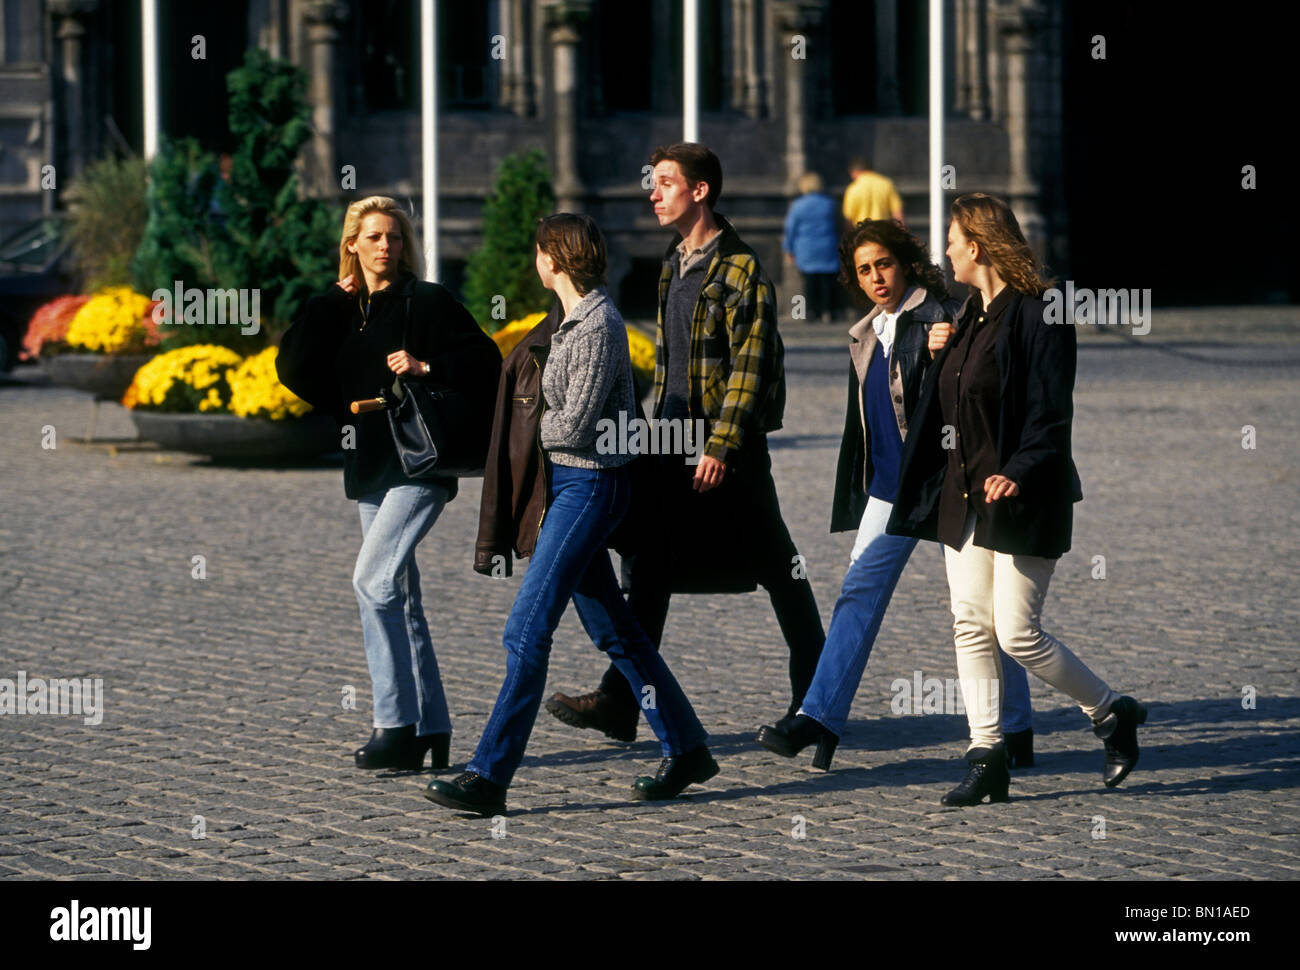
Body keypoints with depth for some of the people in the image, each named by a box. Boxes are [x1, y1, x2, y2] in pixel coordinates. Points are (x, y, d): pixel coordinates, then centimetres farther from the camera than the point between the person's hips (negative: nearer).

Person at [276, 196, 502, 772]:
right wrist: (331, 302, -1)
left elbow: (485, 363, -7)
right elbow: (293, 368, 0)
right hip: (370, 469, 7)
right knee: (401, 599, 9)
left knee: (373, 579, -18)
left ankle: (397, 724, -16)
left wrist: (426, 368, -19)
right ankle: (431, 731, 14)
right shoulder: (339, 312, 12)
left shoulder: (426, 302, -4)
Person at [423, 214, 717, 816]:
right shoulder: (577, 320, 13)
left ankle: (489, 777, -11)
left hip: (587, 487, -10)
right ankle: (685, 750, 22)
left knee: (527, 631, -11)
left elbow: (575, 425, -19)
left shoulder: (598, 327, -17)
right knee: (612, 630, 14)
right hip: (566, 482, 10)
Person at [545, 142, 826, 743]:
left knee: (776, 568, 4)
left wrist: (721, 444, -21)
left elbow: (750, 363, -17)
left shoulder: (739, 267, -12)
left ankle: (814, 693, 17)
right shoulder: (673, 266, 14)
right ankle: (619, 703, 1)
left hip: (726, 444, -8)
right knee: (649, 568, 3)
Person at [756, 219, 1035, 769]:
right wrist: (853, 501, 20)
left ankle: (1016, 733, 10)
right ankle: (819, 720, -8)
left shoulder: (942, 318, -7)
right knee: (860, 590, -3)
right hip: (891, 486, 6)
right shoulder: (864, 337, 16)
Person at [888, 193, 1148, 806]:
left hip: (1022, 501, -9)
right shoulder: (970, 316, 13)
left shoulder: (1036, 315, -13)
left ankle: (1113, 714, 13)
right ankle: (987, 763, 7)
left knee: (1016, 634, -7)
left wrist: (1019, 474, -28)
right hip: (965, 494, 9)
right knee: (970, 625, 4)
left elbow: (1050, 414, -18)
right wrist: (939, 354, 6)